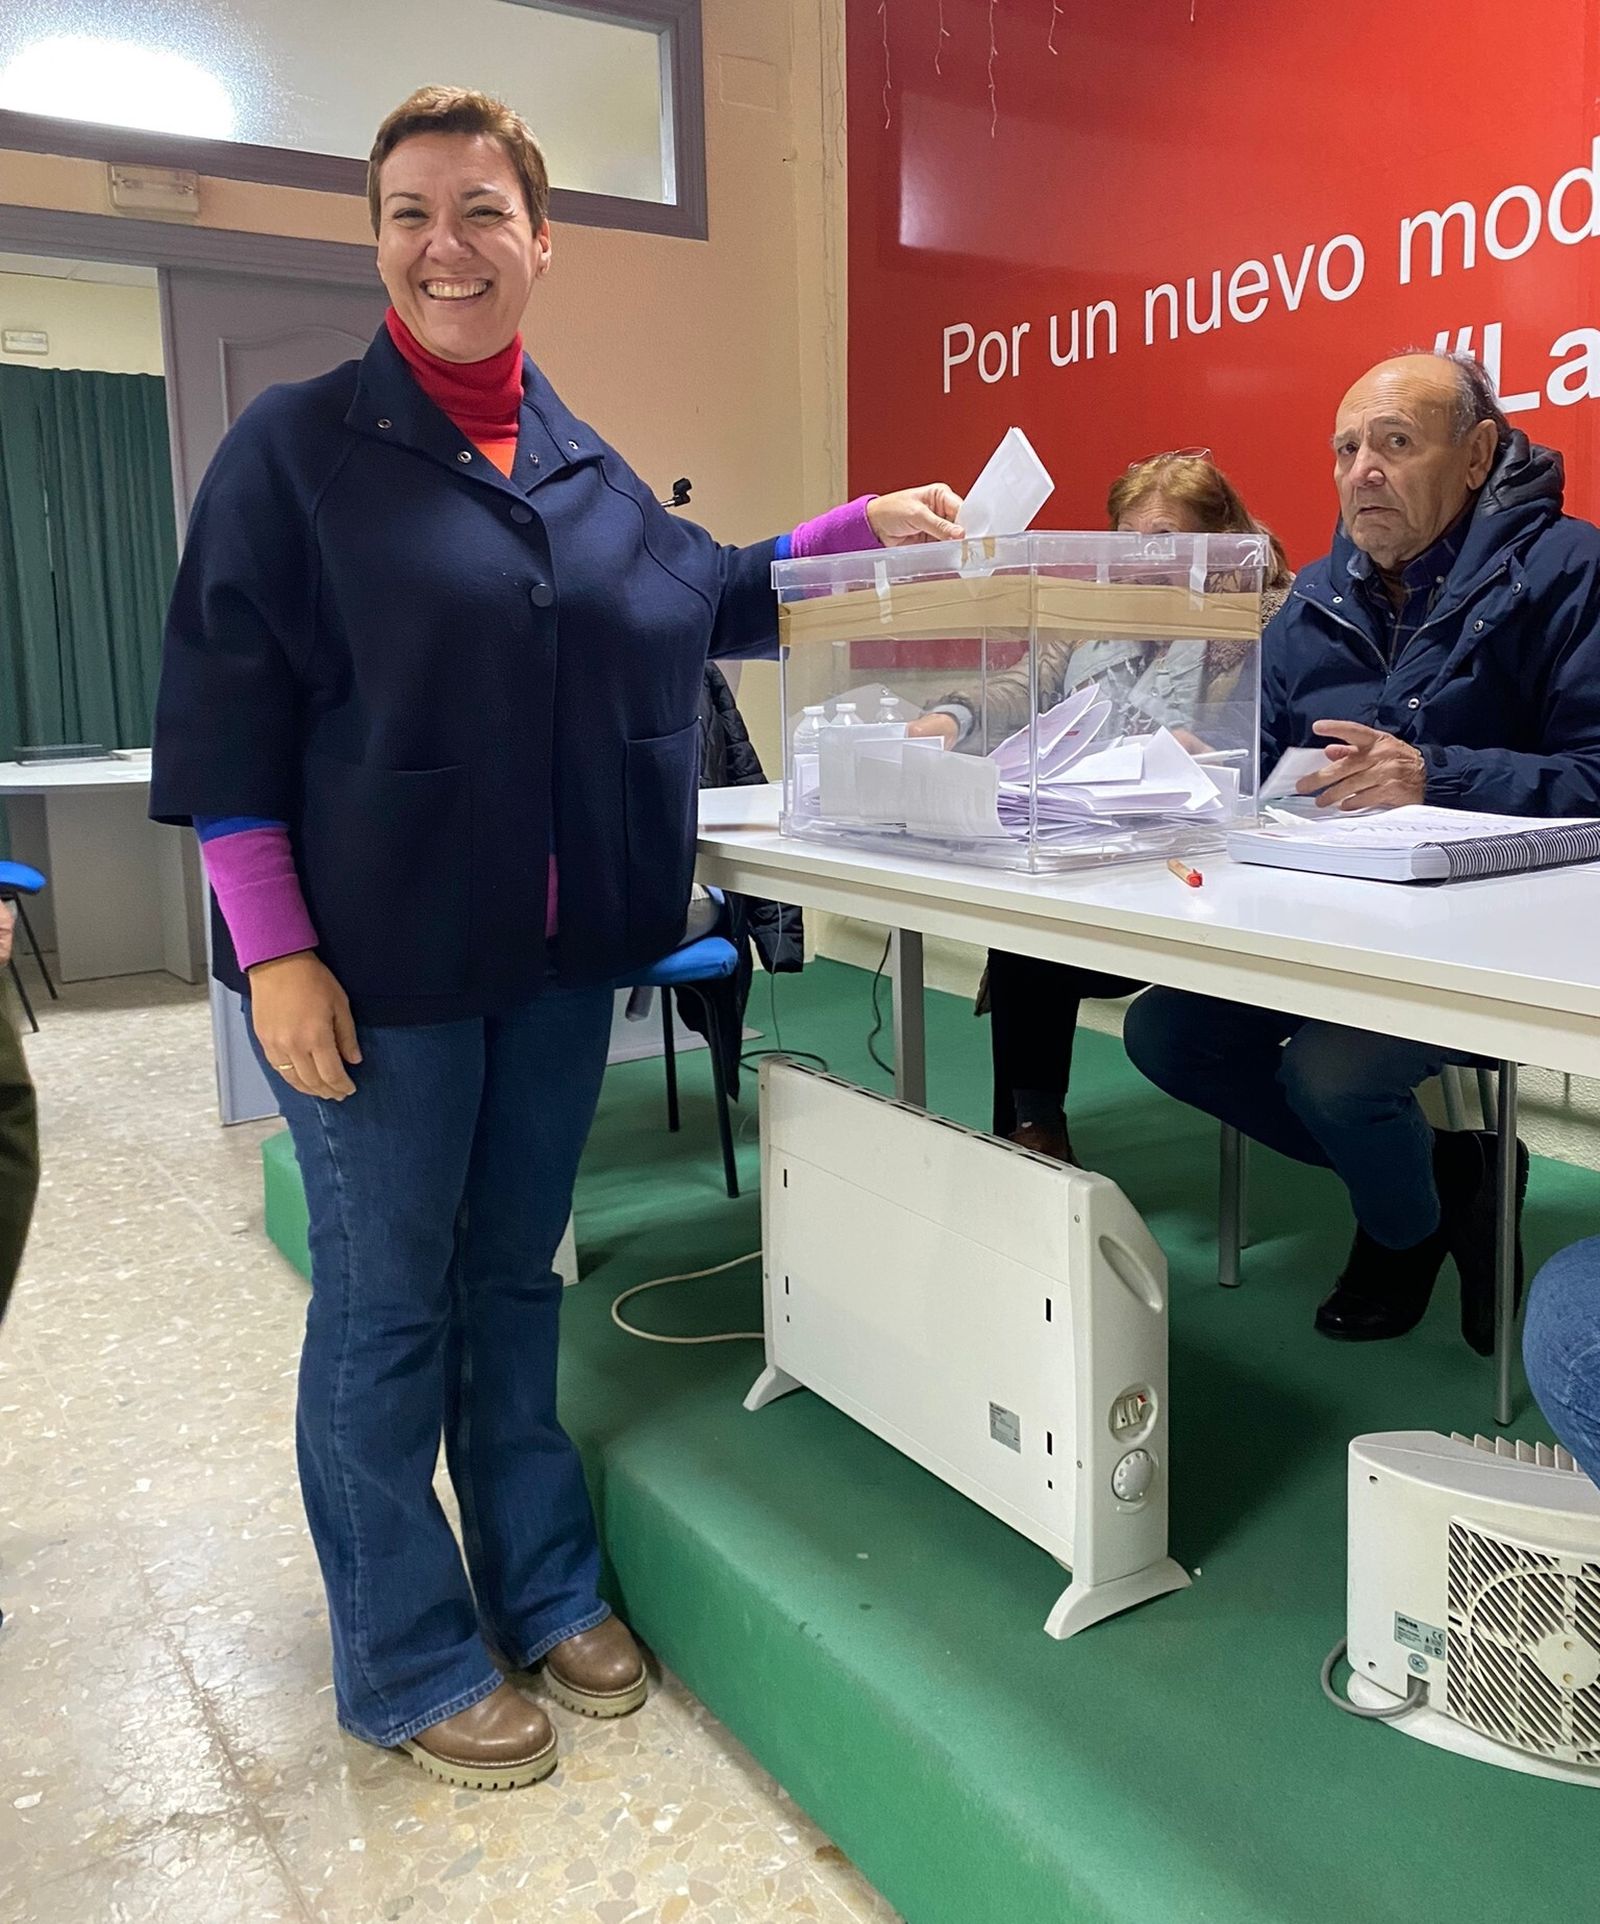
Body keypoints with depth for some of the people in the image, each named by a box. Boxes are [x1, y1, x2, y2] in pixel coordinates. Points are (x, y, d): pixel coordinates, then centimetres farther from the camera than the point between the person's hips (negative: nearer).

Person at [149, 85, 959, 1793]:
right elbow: (223, 710, -9)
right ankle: (410, 1665, 24)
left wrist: (862, 530, 15)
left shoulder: (580, 461, 11)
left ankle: (543, 1590, 33)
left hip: (559, 954, 5)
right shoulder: (297, 445, -5)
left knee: (512, 1279, 17)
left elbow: (702, 598, 26)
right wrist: (273, 951, -16)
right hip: (374, 962, -5)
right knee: (386, 1306, 6)